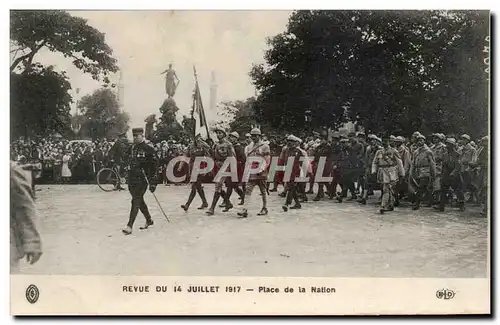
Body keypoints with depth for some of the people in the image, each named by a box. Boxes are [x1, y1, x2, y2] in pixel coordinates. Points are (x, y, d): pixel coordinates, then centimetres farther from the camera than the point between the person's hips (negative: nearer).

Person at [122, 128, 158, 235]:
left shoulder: (148, 149, -8)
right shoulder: (132, 148, 14)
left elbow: (153, 167, -8)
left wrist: (153, 183, -10)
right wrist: (129, 180, 20)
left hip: (142, 179, -7)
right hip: (132, 178, 7)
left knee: (136, 201, -12)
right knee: (139, 200, 15)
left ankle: (129, 226, -15)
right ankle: (149, 220, 33)